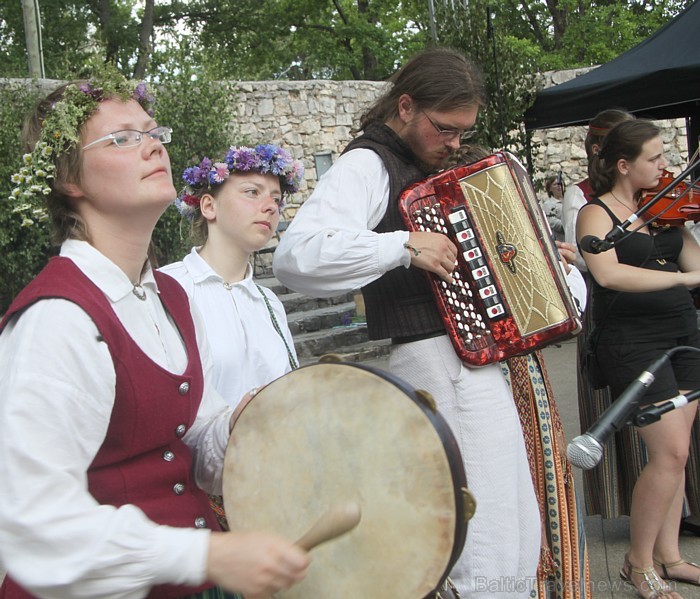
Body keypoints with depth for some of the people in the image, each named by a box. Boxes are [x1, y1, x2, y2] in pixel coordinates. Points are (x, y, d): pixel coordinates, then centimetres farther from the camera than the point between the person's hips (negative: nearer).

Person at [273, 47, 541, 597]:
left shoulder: (428, 165, 15)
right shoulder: (368, 165, -13)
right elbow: (296, 256, -31)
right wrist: (407, 245, -30)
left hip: (486, 355, 10)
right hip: (441, 362, -10)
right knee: (498, 554, -6)